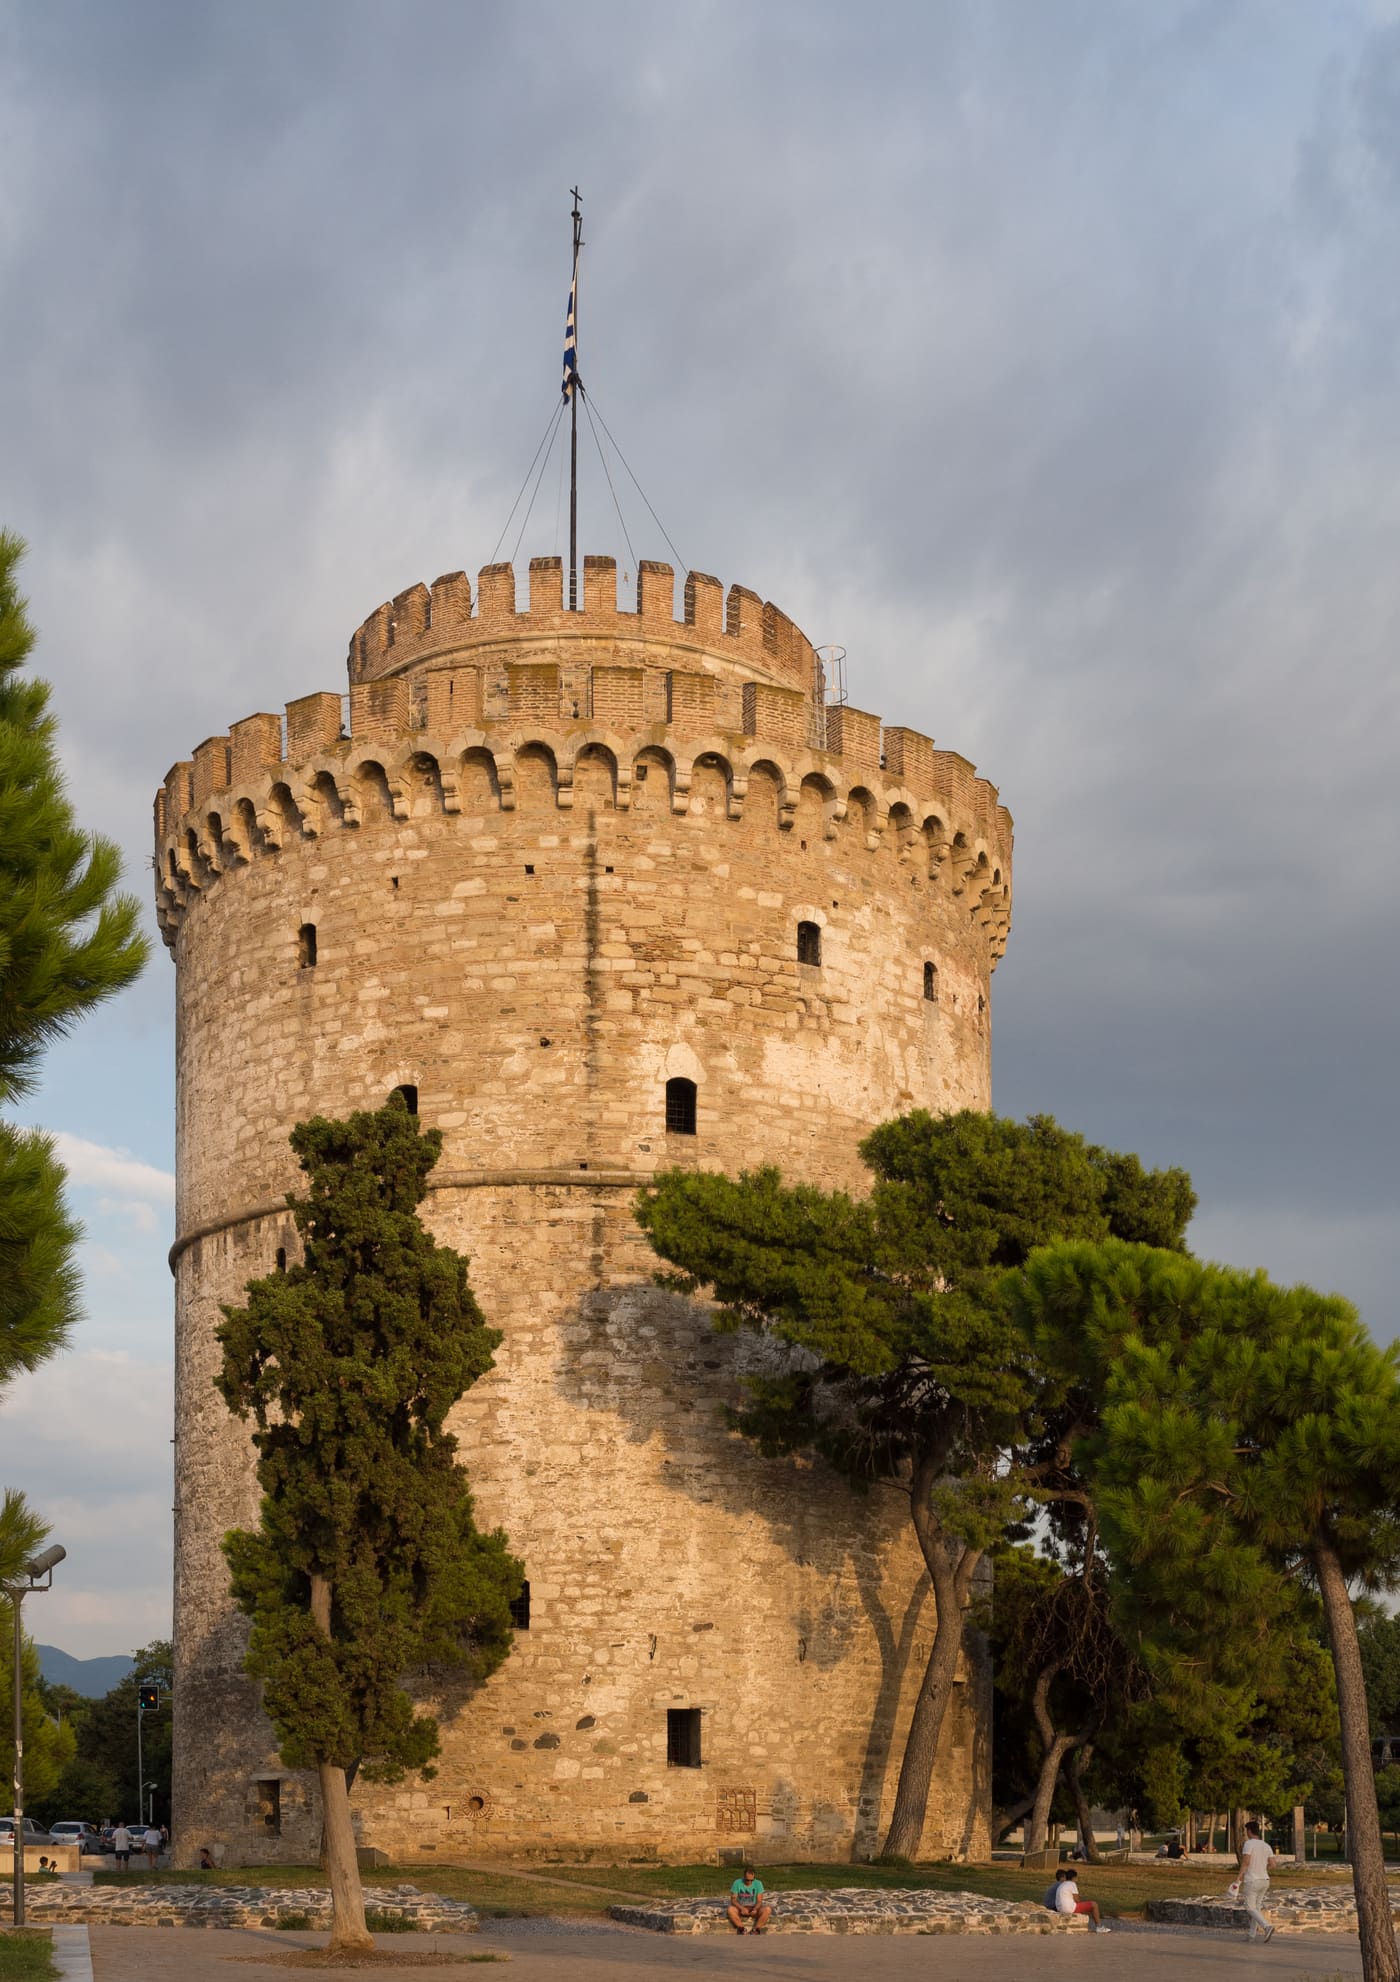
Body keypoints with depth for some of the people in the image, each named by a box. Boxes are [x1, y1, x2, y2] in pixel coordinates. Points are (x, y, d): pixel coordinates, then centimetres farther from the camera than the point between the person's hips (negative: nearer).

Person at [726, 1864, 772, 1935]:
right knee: (731, 1910, -35)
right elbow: (733, 1900, -9)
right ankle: (743, 1930, -32)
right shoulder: (737, 1883, -6)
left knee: (767, 1910, -30)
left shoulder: (758, 1883, -5)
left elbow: (759, 1901, -7)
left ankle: (755, 1930, -30)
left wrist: (755, 1909, -29)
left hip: (754, 1909, 1)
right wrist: (742, 1908, -27)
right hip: (740, 1908, -1)